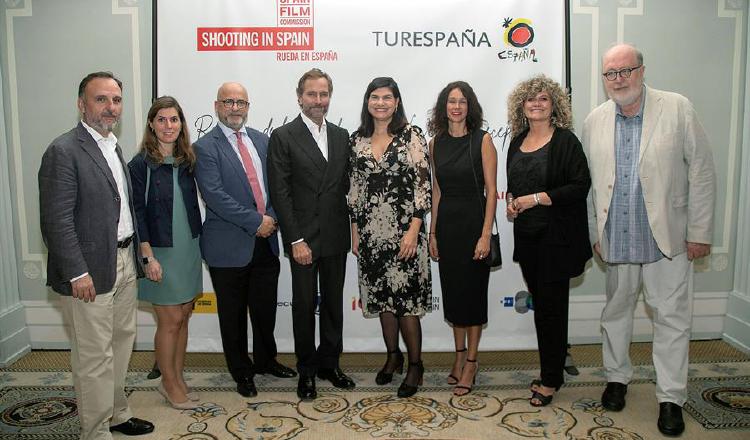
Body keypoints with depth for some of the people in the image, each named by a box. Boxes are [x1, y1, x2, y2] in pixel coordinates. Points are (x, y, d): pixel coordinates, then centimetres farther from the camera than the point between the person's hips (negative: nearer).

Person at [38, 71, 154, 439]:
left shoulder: (113, 148, 13)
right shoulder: (64, 151, -13)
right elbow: (56, 220, -17)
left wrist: (134, 255, 12)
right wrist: (77, 273, -19)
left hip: (124, 264, 9)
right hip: (90, 271, -8)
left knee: (121, 345, 19)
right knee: (94, 357, 2)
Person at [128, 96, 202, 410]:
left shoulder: (187, 161, 6)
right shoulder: (140, 164, -9)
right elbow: (137, 213, -11)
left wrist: (197, 242, 6)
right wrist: (148, 257, -15)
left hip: (189, 250, 5)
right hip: (161, 252, -5)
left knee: (183, 317, 12)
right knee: (170, 322, 3)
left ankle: (177, 378, 27)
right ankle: (169, 384, 21)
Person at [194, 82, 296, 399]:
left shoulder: (262, 140, 10)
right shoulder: (205, 147, -8)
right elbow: (214, 195, -17)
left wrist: (272, 218, -6)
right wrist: (256, 222, -18)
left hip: (265, 242, 5)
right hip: (229, 245, -5)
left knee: (266, 308, 17)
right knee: (233, 314, 10)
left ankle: (266, 360, 39)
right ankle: (242, 372, 29)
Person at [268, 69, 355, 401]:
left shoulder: (341, 136, 9)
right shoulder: (283, 136, -5)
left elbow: (346, 185, 12)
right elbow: (280, 193, -10)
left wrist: (351, 229, 5)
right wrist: (296, 240, -14)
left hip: (336, 237, 5)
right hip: (303, 238, -4)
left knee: (333, 302, 13)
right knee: (305, 305, 6)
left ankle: (329, 363, 30)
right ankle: (306, 370, 22)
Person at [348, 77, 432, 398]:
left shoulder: (411, 135, -4)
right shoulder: (357, 139, 8)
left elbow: (423, 184, -8)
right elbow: (354, 186, 12)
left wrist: (414, 230, -14)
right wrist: (355, 230, 9)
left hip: (403, 230, -4)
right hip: (370, 231, 5)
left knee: (406, 297, -1)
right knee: (381, 296, 12)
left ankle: (415, 364, 15)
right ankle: (393, 355, 30)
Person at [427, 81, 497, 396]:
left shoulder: (482, 140, -6)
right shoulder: (436, 143, 7)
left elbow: (491, 191, -9)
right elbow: (436, 190, 11)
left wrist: (486, 234, -15)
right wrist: (432, 232, 8)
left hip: (474, 222, -4)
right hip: (446, 223, 4)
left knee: (473, 290, 3)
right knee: (452, 290, 11)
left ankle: (471, 361, 17)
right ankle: (459, 355, 27)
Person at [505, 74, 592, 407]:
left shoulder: (565, 141, -7)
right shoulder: (518, 142, 12)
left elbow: (580, 186, -14)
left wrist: (536, 198, -17)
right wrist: (512, 201, 3)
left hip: (556, 236, -6)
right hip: (526, 236, 6)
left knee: (551, 307, -1)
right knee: (540, 304, 12)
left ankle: (550, 380, 11)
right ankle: (551, 370, 26)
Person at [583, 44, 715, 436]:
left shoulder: (677, 109, -5)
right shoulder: (594, 121, 4)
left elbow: (701, 173, -5)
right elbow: (591, 183, 8)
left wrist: (699, 232, -6)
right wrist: (595, 232, 7)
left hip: (667, 238, -3)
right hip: (617, 238, 3)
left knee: (672, 318, 4)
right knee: (615, 312, 16)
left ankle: (671, 398, 17)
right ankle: (617, 377, 35)